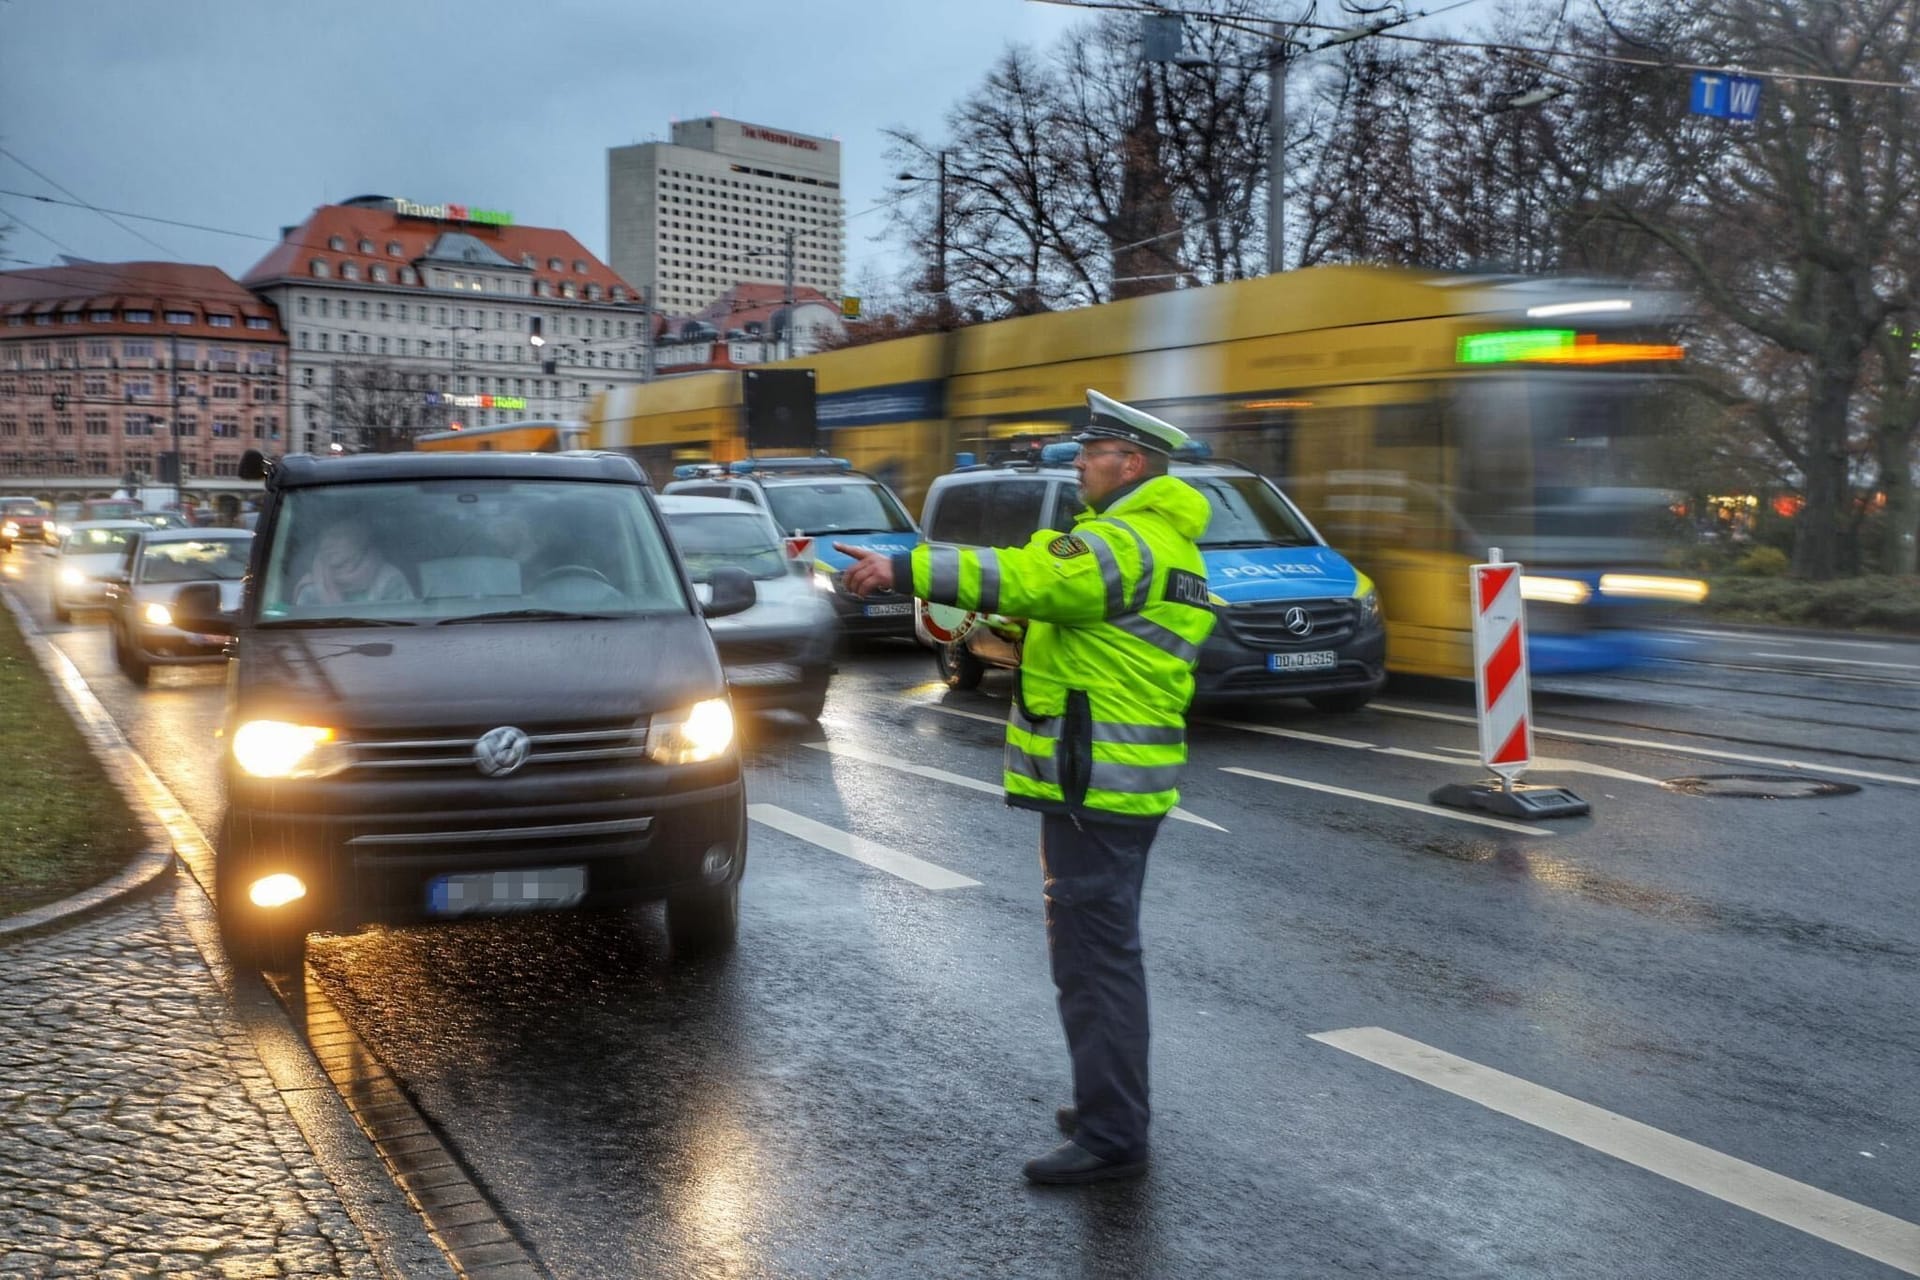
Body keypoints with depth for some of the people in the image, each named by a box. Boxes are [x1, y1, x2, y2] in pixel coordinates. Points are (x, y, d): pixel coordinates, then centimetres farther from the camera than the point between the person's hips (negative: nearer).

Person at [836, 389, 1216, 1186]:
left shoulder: (1126, 543, -16)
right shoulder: (1161, 541, 18)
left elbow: (1026, 577, -29)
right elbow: (1052, 585, 20)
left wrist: (904, 568, -29)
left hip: (1095, 786, -11)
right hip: (1120, 781, 11)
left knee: (1094, 958, -6)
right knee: (1106, 951, 20)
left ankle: (1111, 1138, 1)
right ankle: (1113, 1105, 32)